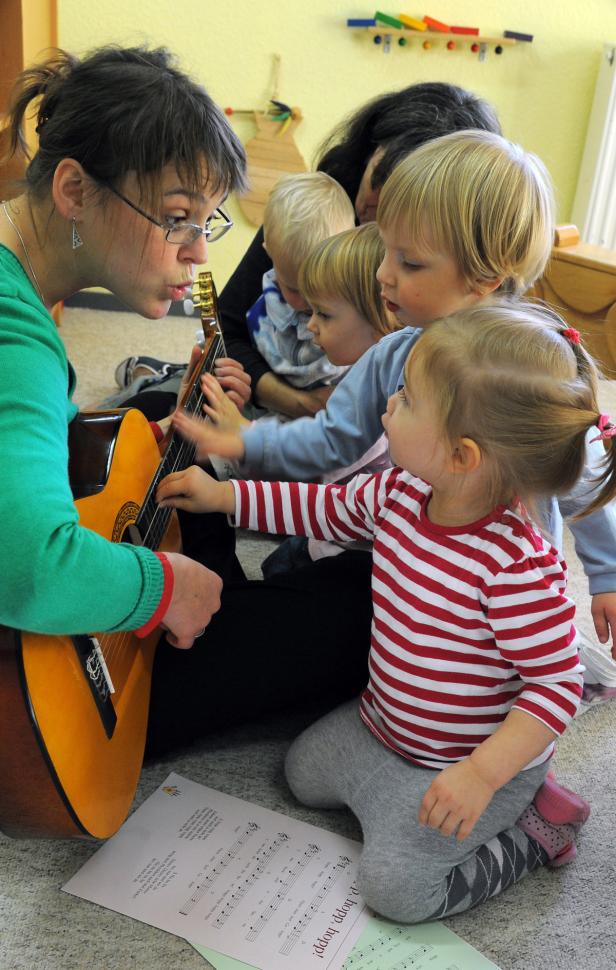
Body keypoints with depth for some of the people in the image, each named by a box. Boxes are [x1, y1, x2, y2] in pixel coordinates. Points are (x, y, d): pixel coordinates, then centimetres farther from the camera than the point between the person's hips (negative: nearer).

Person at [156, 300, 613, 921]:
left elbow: (558, 683, -26)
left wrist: (482, 773, -30)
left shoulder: (518, 568, -35)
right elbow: (328, 508, 6)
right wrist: (223, 495, 3)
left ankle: (531, 832, 12)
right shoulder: (399, 494, -13)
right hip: (382, 724, 7)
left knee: (394, 885, -7)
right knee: (305, 773, 19)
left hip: (469, 760, -7)